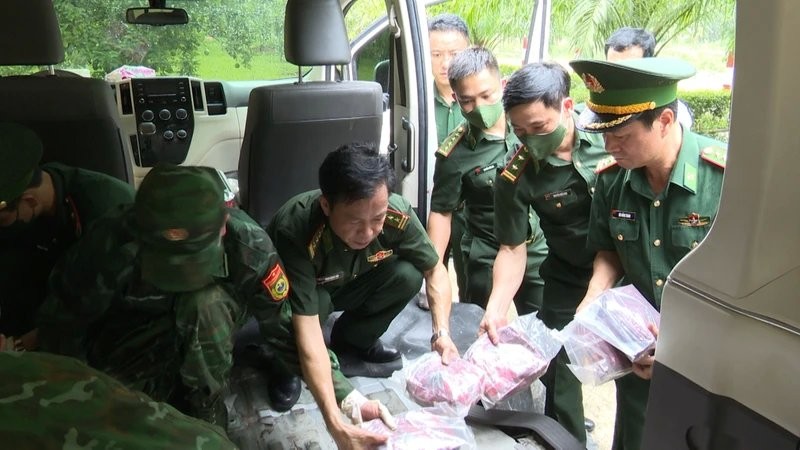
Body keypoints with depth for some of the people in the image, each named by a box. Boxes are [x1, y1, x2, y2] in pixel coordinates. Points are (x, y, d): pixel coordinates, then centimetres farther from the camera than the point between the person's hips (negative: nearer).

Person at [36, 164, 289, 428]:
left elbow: (275, 316, -15)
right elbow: (62, 318, -18)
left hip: (213, 317, 0)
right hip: (134, 323, 1)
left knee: (206, 303, -36)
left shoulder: (249, 246, -35)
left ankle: (206, 408, -12)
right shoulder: (112, 246, -35)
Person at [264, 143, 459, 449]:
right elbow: (307, 332, -42)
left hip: (348, 287, 4)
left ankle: (352, 340, 3)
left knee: (408, 274, -23)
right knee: (280, 319, -37)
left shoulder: (397, 214, -29)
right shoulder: (295, 230, -40)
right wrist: (335, 423, -49)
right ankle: (292, 367, -2)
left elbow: (435, 270, -11)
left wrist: (441, 333, -26)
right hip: (298, 296, -3)